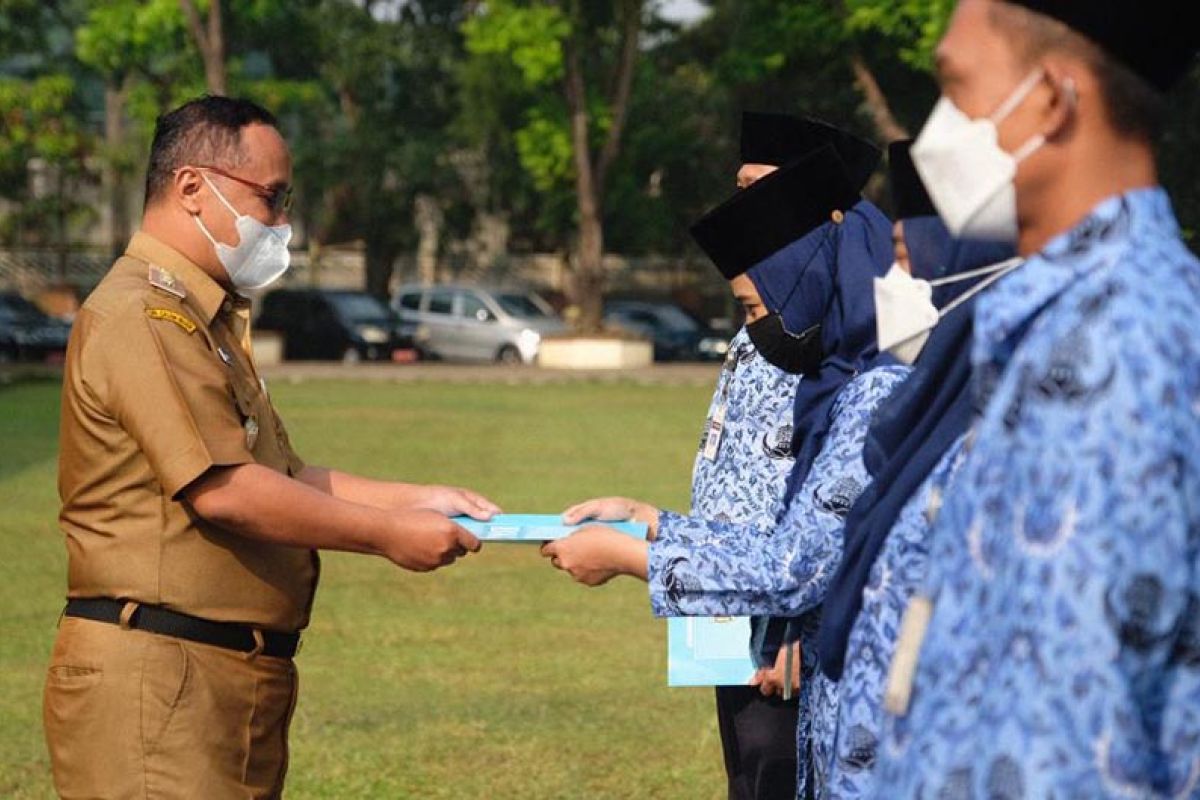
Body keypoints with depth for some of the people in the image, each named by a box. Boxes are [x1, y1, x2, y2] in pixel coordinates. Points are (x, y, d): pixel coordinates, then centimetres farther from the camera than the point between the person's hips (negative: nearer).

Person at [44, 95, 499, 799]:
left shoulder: (209, 318, 22)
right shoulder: (143, 314, -12)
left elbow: (278, 475, 22)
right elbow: (223, 491, -19)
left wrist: (416, 500, 10)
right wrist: (388, 534, -11)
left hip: (234, 682, 10)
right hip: (156, 677, -10)